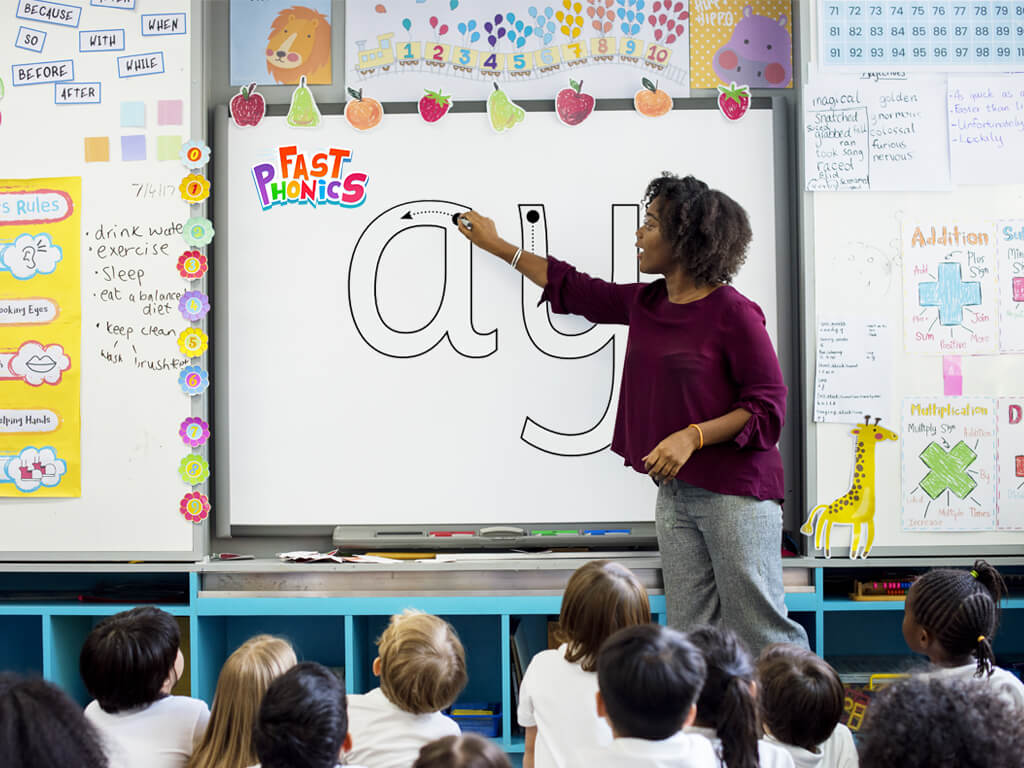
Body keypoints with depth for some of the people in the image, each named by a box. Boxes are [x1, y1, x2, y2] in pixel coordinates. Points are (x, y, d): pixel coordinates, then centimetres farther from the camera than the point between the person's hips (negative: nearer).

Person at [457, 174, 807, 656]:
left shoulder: (733, 314, -11)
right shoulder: (645, 304, 11)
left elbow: (768, 407, -11)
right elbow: (572, 289, 25)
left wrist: (693, 436, -21)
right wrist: (495, 245, 31)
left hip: (736, 493, -7)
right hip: (676, 491, 7)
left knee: (763, 632, -5)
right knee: (689, 636, 7)